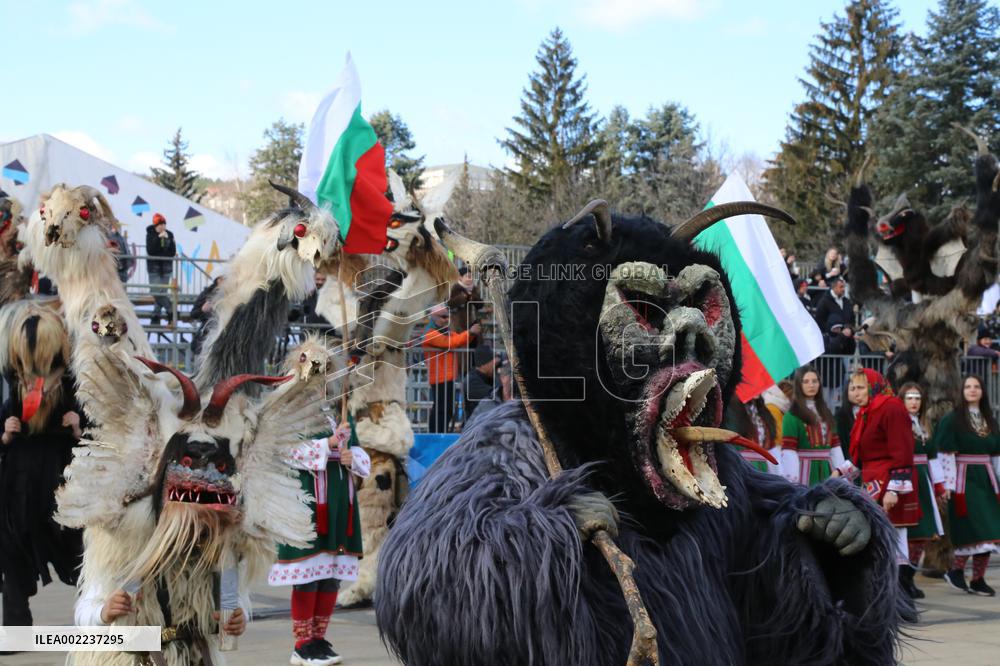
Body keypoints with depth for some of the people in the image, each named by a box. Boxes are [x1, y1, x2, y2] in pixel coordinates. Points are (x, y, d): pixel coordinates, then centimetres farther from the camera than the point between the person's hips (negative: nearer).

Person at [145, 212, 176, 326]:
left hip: (166, 268, 2)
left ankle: (155, 317, 8)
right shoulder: (151, 234, -4)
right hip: (154, 267, -2)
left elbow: (172, 252, -1)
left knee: (161, 292, 2)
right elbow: (150, 250, -17)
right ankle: (171, 311, -4)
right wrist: (159, 238, -21)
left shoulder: (169, 234, 3)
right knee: (156, 292, -13)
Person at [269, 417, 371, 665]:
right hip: (308, 507, -6)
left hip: (339, 510, 6)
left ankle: (319, 640, 18)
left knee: (333, 575, 8)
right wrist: (330, 442, -27)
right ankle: (302, 645, 4)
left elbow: (364, 460, 16)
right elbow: (294, 454, -16)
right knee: (307, 577, -5)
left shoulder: (343, 417, 16)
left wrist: (353, 457, -8)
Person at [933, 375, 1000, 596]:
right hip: (964, 478, -6)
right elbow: (946, 454, -9)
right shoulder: (953, 419, -3)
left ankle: (978, 580, 8)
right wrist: (948, 484, -16)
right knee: (972, 529, -11)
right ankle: (956, 570, 5)